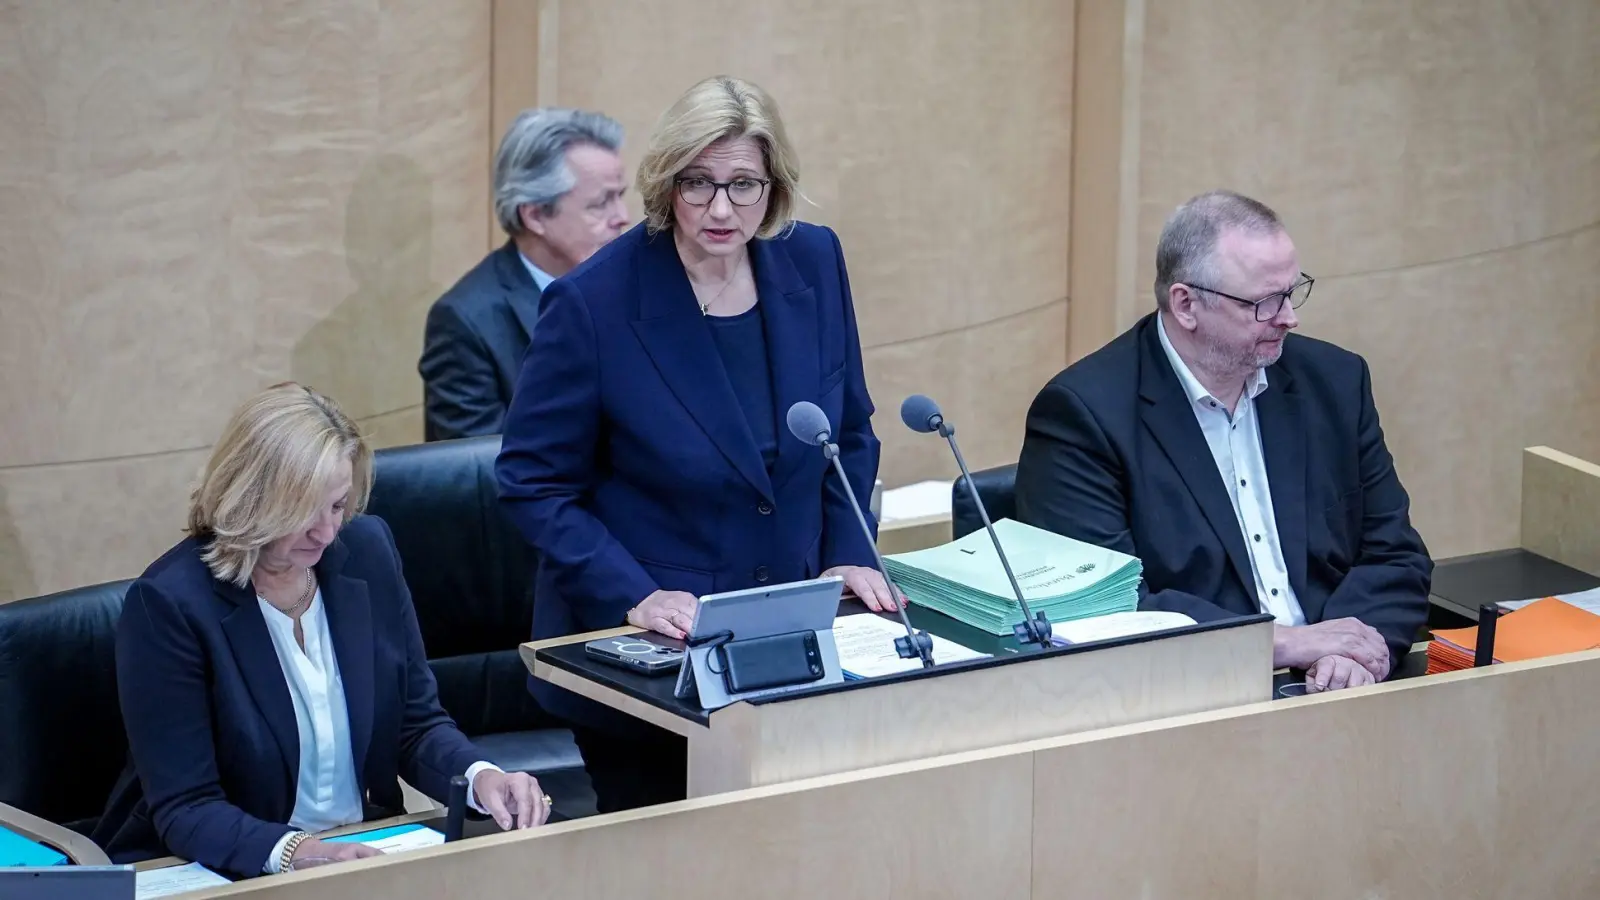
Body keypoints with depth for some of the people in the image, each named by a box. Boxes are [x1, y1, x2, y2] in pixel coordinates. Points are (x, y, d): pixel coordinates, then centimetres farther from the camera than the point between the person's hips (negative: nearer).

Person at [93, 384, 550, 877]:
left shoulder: (367, 552, -1)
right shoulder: (170, 602, -16)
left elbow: (416, 724, 7)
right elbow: (184, 809, -17)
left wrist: (480, 777, -13)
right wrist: (293, 851, -33)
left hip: (362, 856, 4)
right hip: (221, 876, -4)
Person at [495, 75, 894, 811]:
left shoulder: (813, 263, 0)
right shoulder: (594, 302, -15)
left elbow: (850, 432, 13)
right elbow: (533, 483, -10)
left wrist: (849, 555, 0)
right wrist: (633, 595, -19)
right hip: (638, 657, -4)